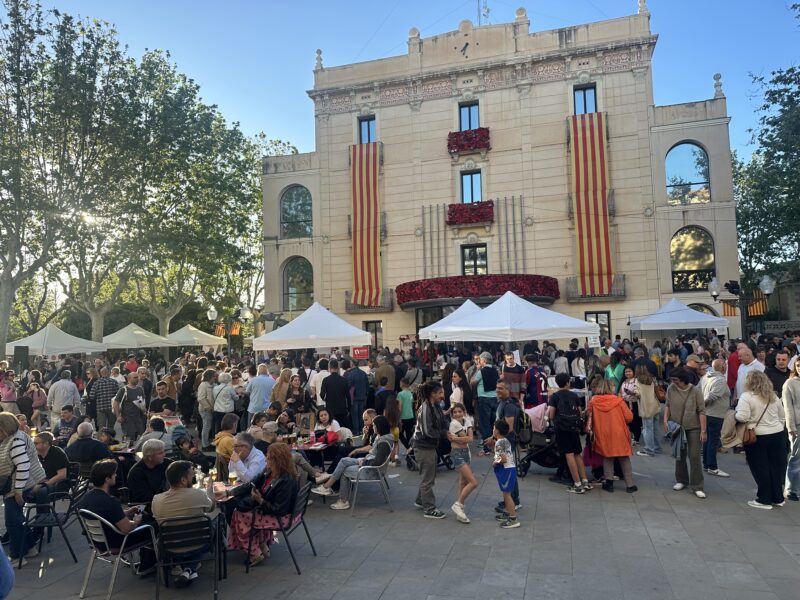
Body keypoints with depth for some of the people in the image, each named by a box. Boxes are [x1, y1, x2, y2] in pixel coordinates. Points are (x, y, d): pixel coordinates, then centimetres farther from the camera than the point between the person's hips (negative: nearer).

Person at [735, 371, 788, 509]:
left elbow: (742, 417, -22)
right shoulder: (773, 396, 7)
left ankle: (765, 500, 12)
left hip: (757, 437, -5)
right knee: (777, 467, 14)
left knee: (761, 469, 5)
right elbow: (782, 417, 14)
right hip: (778, 434, 6)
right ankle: (778, 498, 24)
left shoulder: (746, 396, -14)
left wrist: (736, 414, -3)